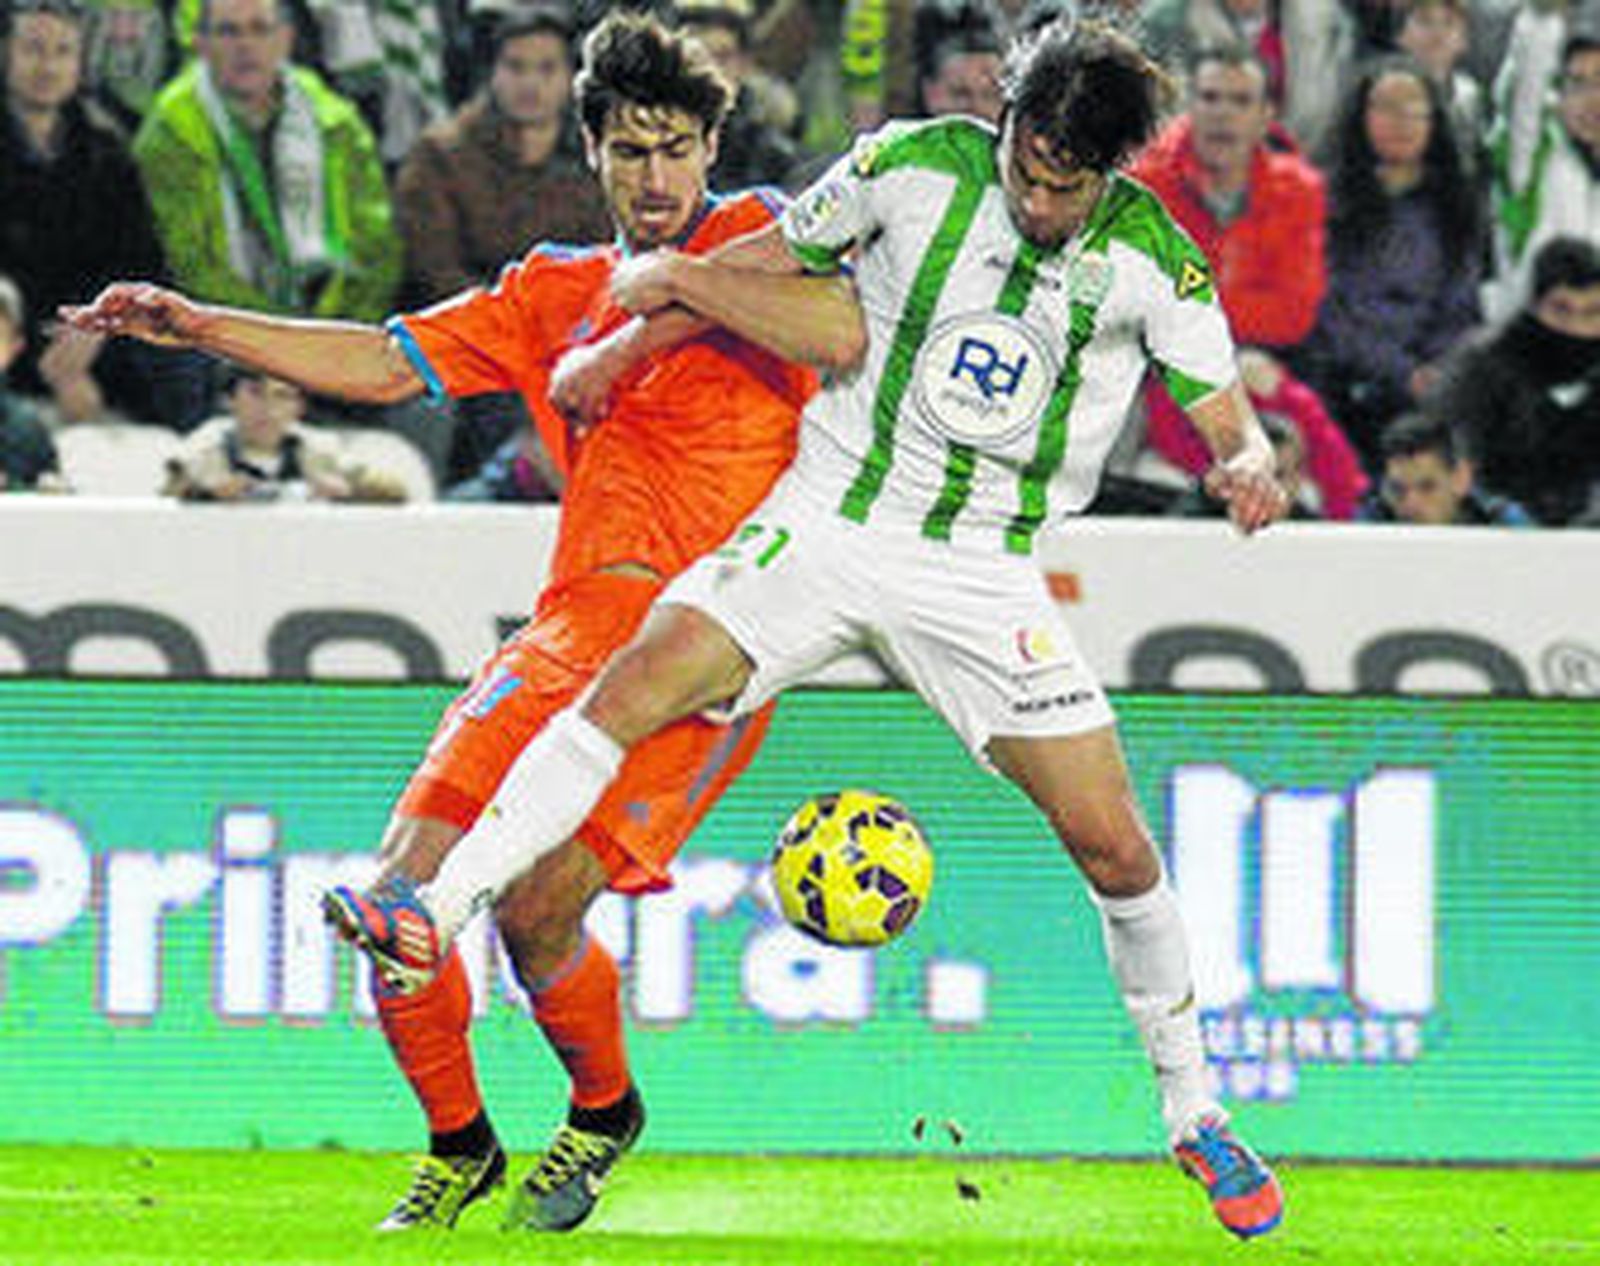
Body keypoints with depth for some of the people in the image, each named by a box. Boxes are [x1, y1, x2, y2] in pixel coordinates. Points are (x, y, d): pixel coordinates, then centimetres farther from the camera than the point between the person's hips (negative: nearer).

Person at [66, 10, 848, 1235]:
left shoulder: (753, 234, 7)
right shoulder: (555, 292, 22)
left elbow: (849, 331, -14)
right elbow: (384, 363, 20)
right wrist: (196, 326, 13)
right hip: (577, 620, 6)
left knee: (537, 906, -17)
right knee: (409, 880, -9)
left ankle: (604, 1112, 13)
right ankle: (457, 1145, 12)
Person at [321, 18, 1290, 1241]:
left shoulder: (1155, 261, -8)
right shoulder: (916, 167, -8)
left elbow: (1230, 421, -3)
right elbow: (776, 264, 9)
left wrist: (1252, 466, -25)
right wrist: (672, 281, -3)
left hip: (986, 575, 0)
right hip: (828, 521, 0)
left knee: (1112, 841, -4)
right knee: (640, 683, -22)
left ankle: (1194, 1110, 15)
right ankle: (437, 910, -24)